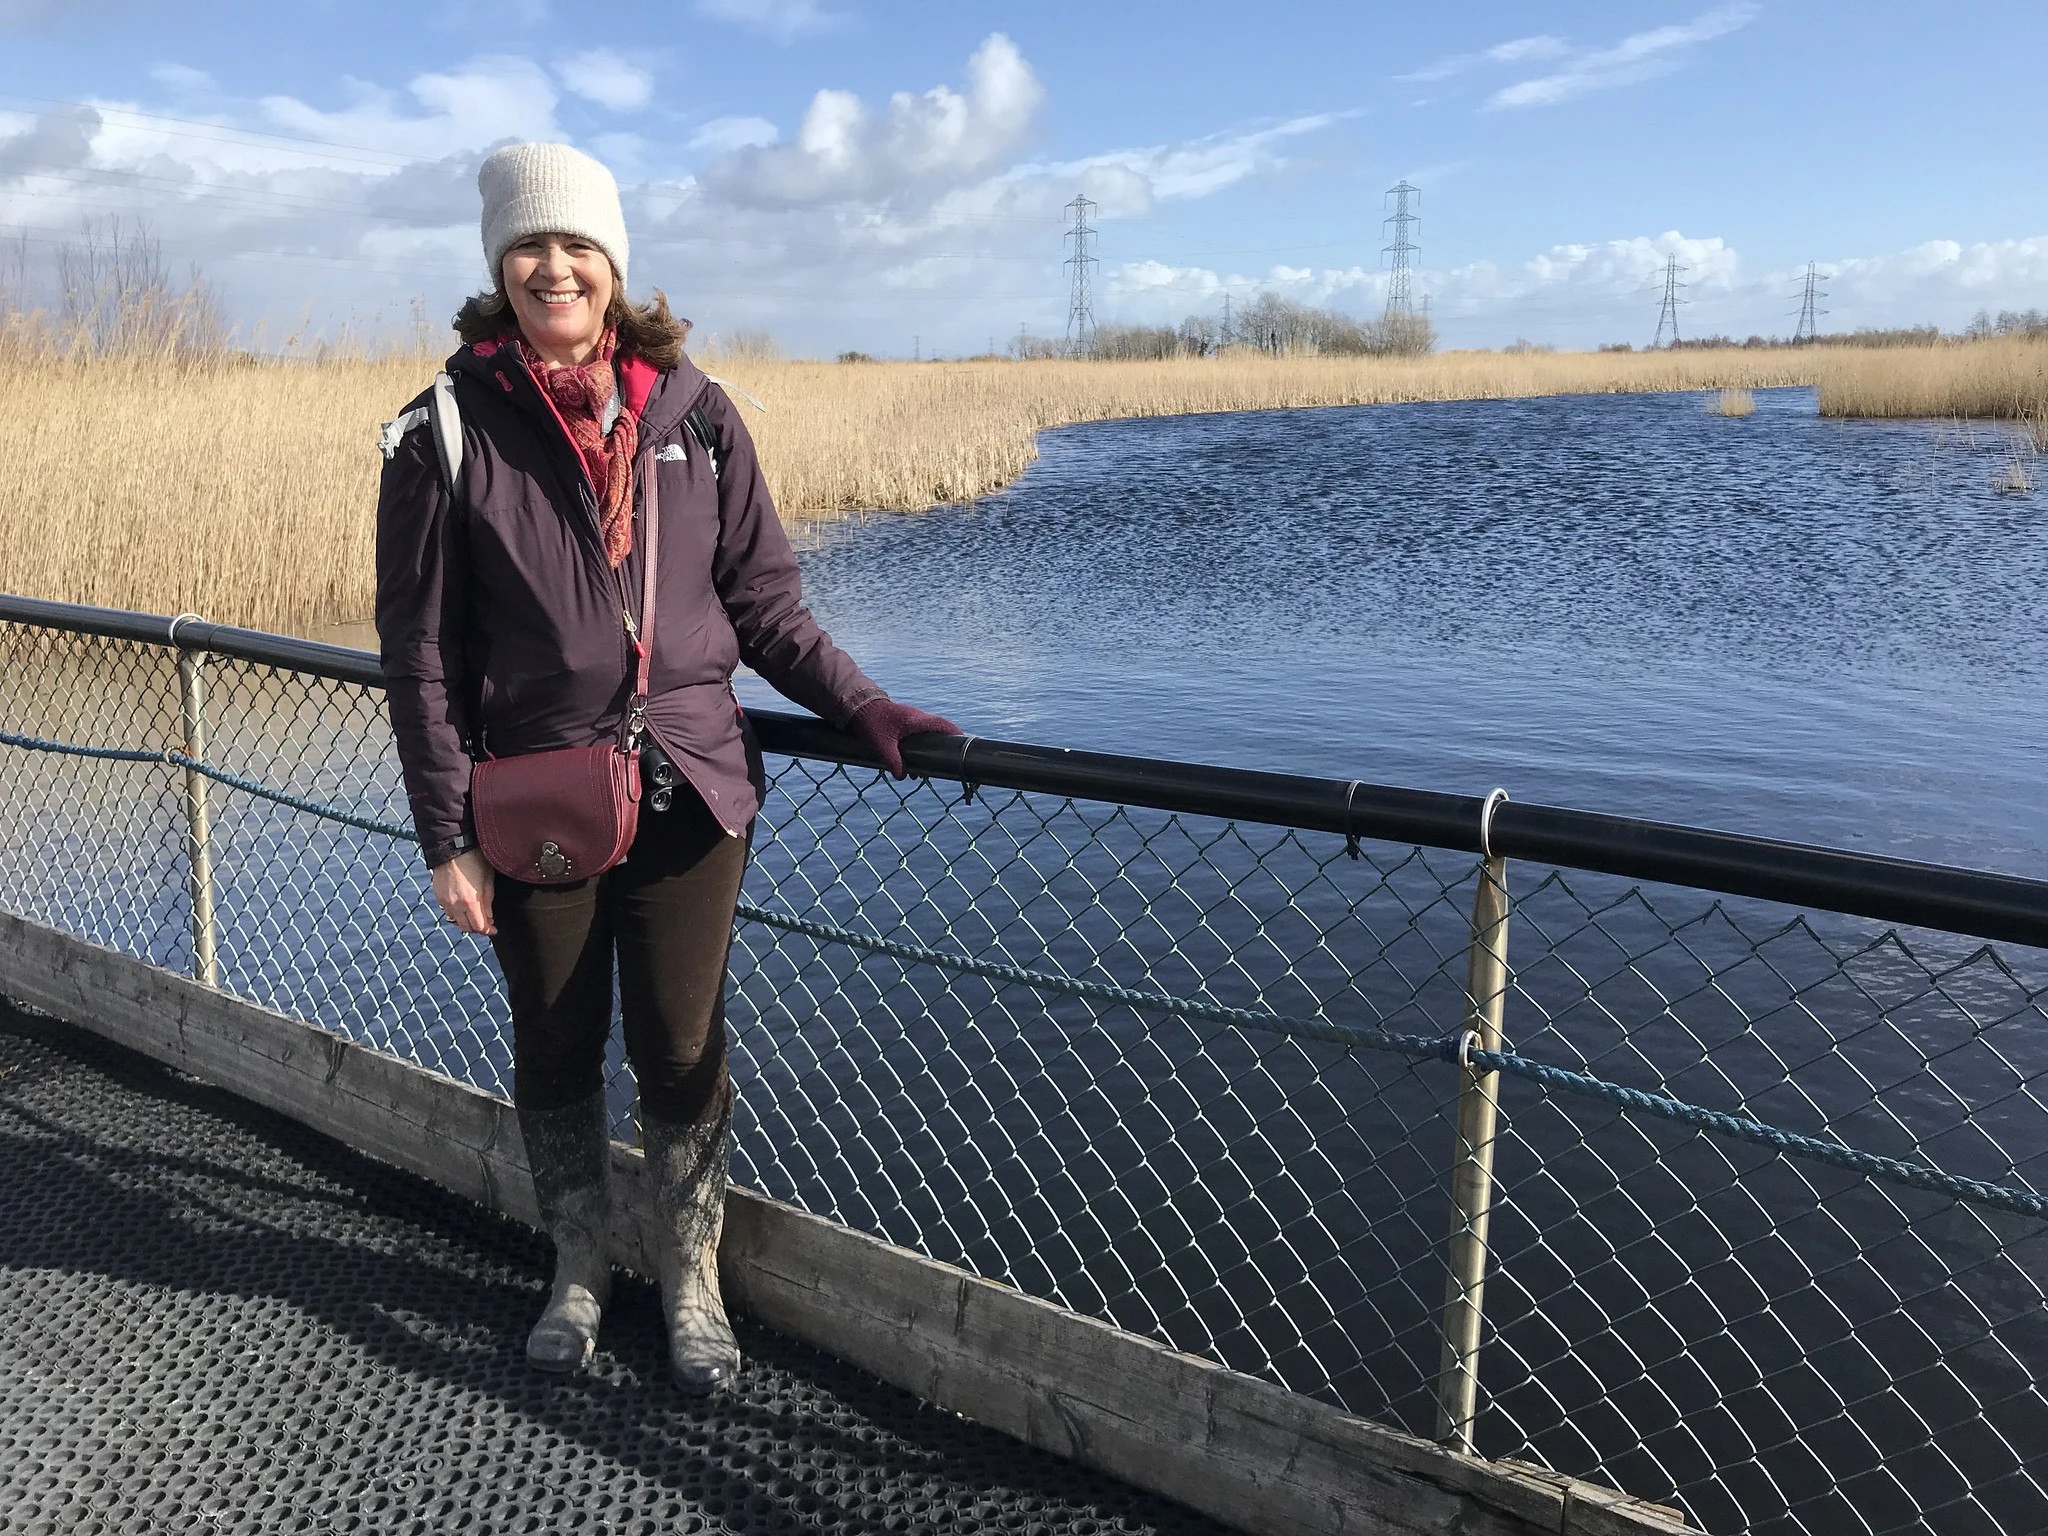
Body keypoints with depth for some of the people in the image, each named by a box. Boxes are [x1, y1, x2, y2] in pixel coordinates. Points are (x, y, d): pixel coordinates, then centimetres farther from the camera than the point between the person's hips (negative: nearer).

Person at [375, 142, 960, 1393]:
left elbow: (763, 600, 6)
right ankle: (579, 1274, 37)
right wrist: (448, 835, -4)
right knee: (557, 1050, 15)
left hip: (691, 789, 1)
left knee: (685, 1051, 7)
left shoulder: (692, 410, 1)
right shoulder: (450, 432, -3)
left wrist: (861, 707, -7)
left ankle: (694, 1285, 28)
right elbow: (422, 648, -2)